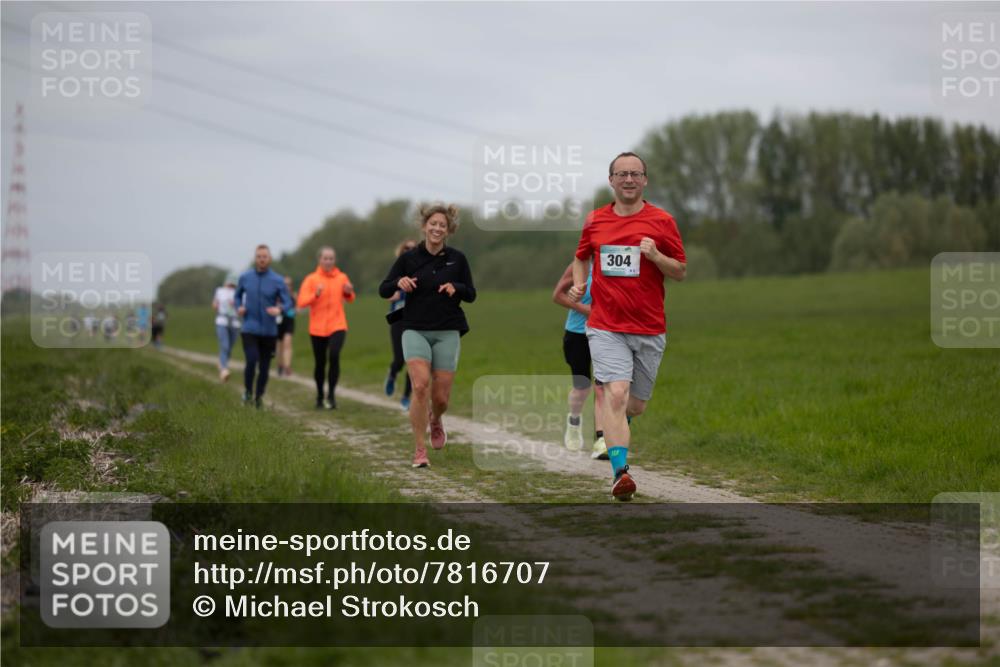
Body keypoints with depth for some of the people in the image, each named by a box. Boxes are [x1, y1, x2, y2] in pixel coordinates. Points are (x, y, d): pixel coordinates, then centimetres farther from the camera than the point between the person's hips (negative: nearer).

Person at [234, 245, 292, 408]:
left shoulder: (278, 281, -4)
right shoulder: (245, 278, 2)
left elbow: (288, 302, -4)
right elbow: (237, 295, 18)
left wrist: (279, 309, -26)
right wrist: (239, 307, -2)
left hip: (269, 330, 0)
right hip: (249, 329, 0)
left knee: (264, 366, 5)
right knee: (251, 361, -16)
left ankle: (259, 396, 24)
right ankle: (247, 391, 8)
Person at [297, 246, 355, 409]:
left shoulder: (342, 278, 5)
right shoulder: (311, 279, -1)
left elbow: (350, 299, 19)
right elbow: (301, 302, -9)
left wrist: (349, 293, -4)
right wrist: (316, 294, -24)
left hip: (337, 326, 0)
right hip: (317, 328, 0)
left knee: (334, 356, -22)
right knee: (319, 363, 7)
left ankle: (331, 394, -12)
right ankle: (320, 396, 26)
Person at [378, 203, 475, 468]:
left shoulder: (457, 259, 3)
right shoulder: (409, 258, 0)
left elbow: (471, 295, 9)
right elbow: (383, 290, 4)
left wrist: (456, 287, -13)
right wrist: (399, 283, -17)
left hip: (447, 333, 1)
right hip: (415, 330, -1)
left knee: (441, 396, -1)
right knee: (420, 386, -20)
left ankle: (435, 420, 38)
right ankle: (419, 450, -10)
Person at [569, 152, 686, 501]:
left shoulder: (662, 221, 1)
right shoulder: (595, 221, 7)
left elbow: (681, 272, 3)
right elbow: (581, 257, 25)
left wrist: (656, 256, -15)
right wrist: (579, 284, 6)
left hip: (649, 329, 1)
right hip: (605, 326, -1)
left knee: (636, 405, 10)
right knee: (616, 393, -19)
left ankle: (615, 424, 46)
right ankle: (620, 472, -21)